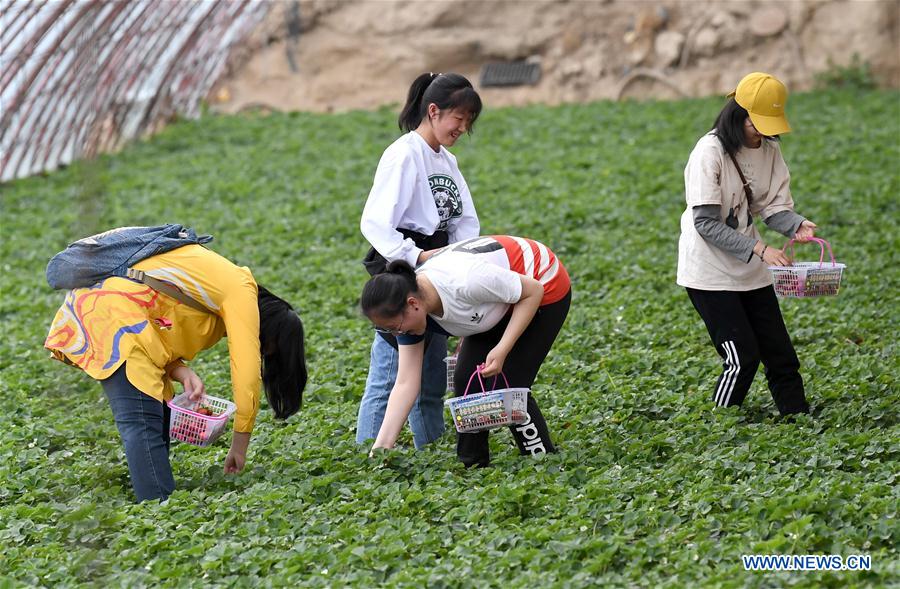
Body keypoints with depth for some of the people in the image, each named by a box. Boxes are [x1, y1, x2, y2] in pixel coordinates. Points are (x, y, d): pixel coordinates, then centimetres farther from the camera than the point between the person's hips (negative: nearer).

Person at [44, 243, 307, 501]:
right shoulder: (242, 293, -3)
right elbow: (246, 376, -7)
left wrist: (183, 373, -1)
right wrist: (239, 448, 1)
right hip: (114, 311, -10)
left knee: (158, 415, 13)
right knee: (142, 423, -16)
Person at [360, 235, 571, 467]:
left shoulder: (463, 282, -40)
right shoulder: (407, 313, -17)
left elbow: (533, 291, -26)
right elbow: (406, 384, -14)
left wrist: (502, 350, -30)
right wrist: (380, 448, -20)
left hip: (543, 290, -7)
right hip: (502, 306, 7)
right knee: (466, 382, -1)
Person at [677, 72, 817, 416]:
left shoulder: (769, 150, 2)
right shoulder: (710, 152, -19)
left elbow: (774, 205, 4)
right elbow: (706, 223, -22)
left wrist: (796, 225, -19)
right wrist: (759, 249, -28)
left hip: (751, 271, 7)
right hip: (710, 271, -7)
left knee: (780, 355, 7)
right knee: (742, 358, -9)